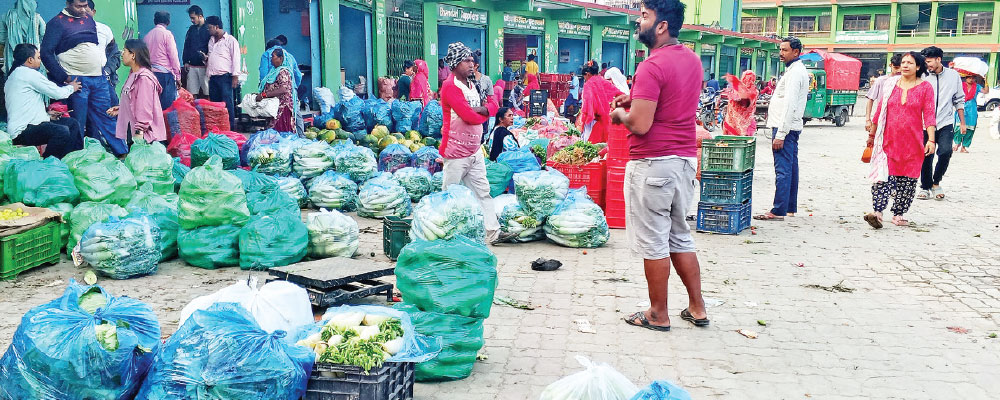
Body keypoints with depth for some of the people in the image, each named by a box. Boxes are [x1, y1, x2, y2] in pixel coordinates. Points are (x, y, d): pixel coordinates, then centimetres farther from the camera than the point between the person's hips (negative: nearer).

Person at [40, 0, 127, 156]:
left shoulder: (89, 19, 14)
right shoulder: (57, 23, -3)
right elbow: (46, 53, -8)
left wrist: (104, 69, 13)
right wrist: (64, 77, -12)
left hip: (99, 79, 5)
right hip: (77, 80, -5)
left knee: (106, 117, 8)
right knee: (78, 124, -1)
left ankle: (122, 153, 11)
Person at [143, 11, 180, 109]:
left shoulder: (147, 35, 11)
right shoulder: (167, 34, -4)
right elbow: (173, 56, -7)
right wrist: (178, 76, -2)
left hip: (151, 73, 6)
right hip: (165, 73, -6)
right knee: (168, 105, -5)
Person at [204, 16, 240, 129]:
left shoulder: (230, 40, -3)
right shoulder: (211, 41, 20)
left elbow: (236, 59, -7)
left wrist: (235, 77, -14)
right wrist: (206, 59, 8)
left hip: (225, 77, -7)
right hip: (213, 77, 8)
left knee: (226, 102, -9)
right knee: (214, 102, 7)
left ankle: (230, 127, -6)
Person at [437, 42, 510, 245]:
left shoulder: (472, 85, 14)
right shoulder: (450, 86, -15)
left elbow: (493, 104, 10)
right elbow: (469, 116, -22)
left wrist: (480, 109, -12)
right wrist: (484, 114, -1)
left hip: (475, 150, 9)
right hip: (456, 152, -9)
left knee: (483, 192, 8)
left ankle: (493, 232, 11)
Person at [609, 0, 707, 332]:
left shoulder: (651, 67, -18)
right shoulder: (692, 59, 10)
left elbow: (640, 125, -22)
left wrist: (620, 114, -1)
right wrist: (637, 99, 16)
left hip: (653, 164, -9)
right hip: (686, 159, 9)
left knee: (653, 243, 3)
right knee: (679, 237, 19)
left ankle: (658, 315, 15)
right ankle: (697, 309, 24)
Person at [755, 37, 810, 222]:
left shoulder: (795, 73, -14)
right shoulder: (800, 71, 20)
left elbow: (789, 106, -22)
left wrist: (780, 134, -24)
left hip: (785, 127, -11)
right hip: (792, 127, 11)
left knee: (783, 170, -12)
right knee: (791, 168, 13)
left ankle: (778, 211, -12)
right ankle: (790, 208, 19)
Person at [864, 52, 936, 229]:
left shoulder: (925, 87, 3)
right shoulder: (890, 84, 8)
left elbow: (929, 115, -2)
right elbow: (880, 111, 14)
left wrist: (931, 139, -11)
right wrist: (872, 134, 17)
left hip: (913, 142, 0)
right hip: (889, 140, 0)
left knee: (907, 179, 5)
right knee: (884, 175, -12)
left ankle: (898, 214, 15)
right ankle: (877, 212, -18)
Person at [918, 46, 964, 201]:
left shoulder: (953, 75, 5)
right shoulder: (923, 77, 0)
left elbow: (959, 100, 12)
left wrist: (962, 123, 12)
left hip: (946, 123, 0)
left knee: (945, 152, -15)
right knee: (926, 156, 1)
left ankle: (936, 182, 7)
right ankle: (926, 187, 19)